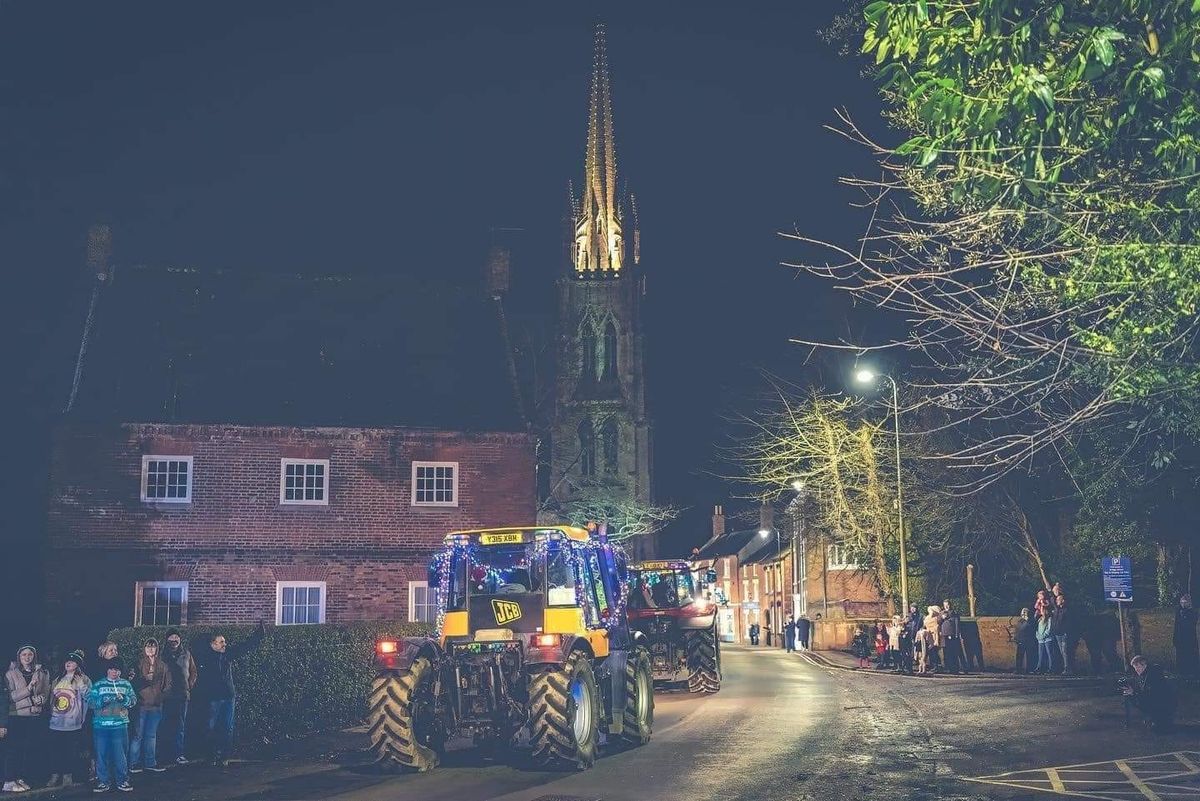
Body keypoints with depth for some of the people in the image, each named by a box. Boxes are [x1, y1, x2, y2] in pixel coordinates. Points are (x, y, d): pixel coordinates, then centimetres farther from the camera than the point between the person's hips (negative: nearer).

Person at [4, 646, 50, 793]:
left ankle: (21, 778, 11)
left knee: (31, 748, 2)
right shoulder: (11, 674, 2)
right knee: (14, 748, -5)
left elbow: (46, 693, 10)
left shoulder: (42, 673, 10)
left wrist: (41, 698, -13)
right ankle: (9, 781, -2)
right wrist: (29, 687, -17)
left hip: (35, 716, 3)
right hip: (17, 716, -3)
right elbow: (11, 696, -6)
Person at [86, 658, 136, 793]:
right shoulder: (98, 684, 6)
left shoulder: (126, 684, 10)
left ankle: (122, 781, 12)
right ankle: (103, 782, 12)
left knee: (120, 754, 3)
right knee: (101, 754, 3)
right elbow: (89, 701, -1)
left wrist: (124, 699, -13)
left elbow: (134, 699, 5)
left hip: (120, 725, 0)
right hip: (100, 725, 0)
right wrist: (102, 701, -17)